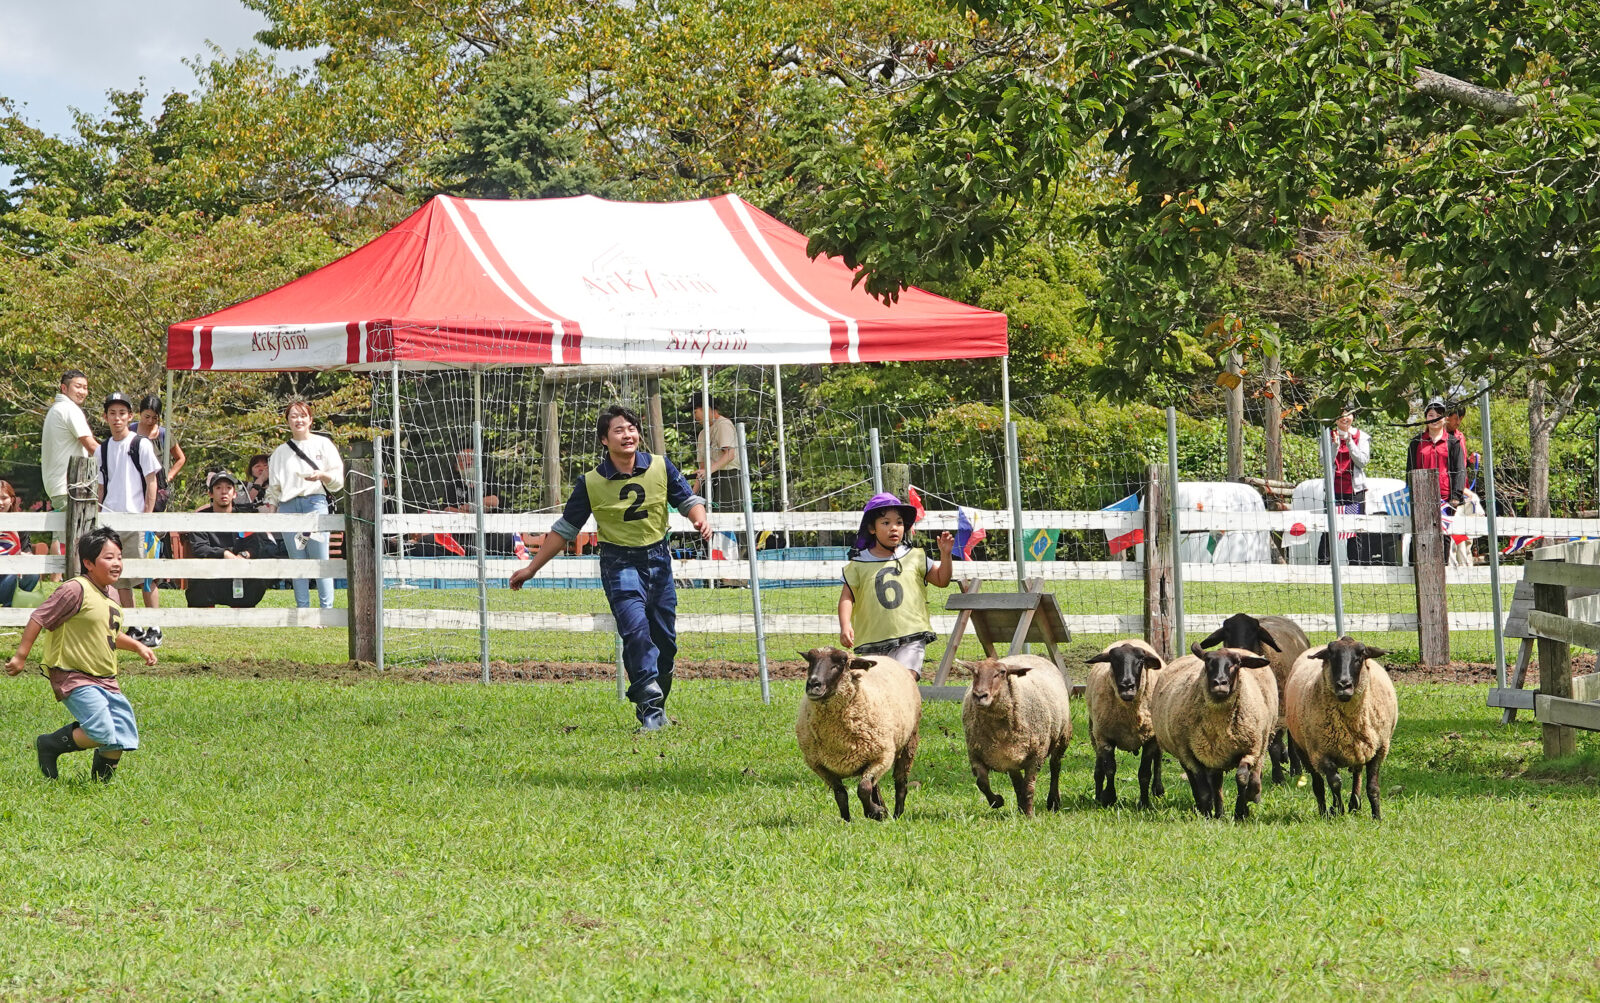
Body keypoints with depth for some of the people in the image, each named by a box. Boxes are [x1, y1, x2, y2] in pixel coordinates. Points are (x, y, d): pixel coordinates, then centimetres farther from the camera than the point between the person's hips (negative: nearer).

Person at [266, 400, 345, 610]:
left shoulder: (323, 444, 11)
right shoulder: (280, 452, 18)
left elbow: (338, 480, 6)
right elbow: (273, 488, 20)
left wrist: (322, 475, -13)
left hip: (315, 503, -3)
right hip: (288, 507, 3)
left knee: (320, 559, -9)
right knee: (297, 561, 0)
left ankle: (327, 609, -9)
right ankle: (302, 610, 1)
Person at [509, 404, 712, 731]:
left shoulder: (660, 468, -2)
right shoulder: (591, 483, -6)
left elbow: (688, 499, 9)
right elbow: (564, 530, 2)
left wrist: (700, 519, -15)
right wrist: (531, 568, 3)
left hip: (658, 559, 3)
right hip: (619, 564, -3)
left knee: (665, 641, 7)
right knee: (636, 630, -22)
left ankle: (654, 710, 24)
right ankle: (651, 711, -25)